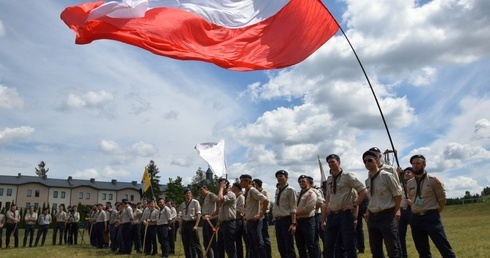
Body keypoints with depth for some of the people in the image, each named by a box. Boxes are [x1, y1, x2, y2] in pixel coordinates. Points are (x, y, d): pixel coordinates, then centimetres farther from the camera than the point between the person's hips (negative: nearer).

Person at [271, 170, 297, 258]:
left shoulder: (290, 190, -8)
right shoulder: (277, 190, 14)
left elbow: (293, 208, -12)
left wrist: (293, 223, -18)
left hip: (286, 220, -7)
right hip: (277, 220, 7)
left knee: (289, 247, -2)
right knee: (281, 247, 13)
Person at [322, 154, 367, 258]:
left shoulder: (347, 176, -6)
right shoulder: (329, 179, 11)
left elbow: (364, 191, -7)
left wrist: (354, 205, -12)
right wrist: (323, 219, 14)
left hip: (345, 214, -6)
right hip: (332, 215, 6)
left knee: (349, 245, 2)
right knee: (328, 246, 10)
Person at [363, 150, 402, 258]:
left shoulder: (387, 176, -10)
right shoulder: (367, 181, 9)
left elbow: (398, 195, -8)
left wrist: (393, 214, -5)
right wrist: (368, 212, 10)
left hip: (386, 217, -6)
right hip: (372, 217, 7)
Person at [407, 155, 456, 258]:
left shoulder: (432, 180, -3)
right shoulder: (409, 183, 9)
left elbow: (442, 198, 0)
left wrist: (435, 213, 1)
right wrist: (417, 209, 9)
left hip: (431, 217, -5)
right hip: (416, 218, 5)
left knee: (444, 248, -4)